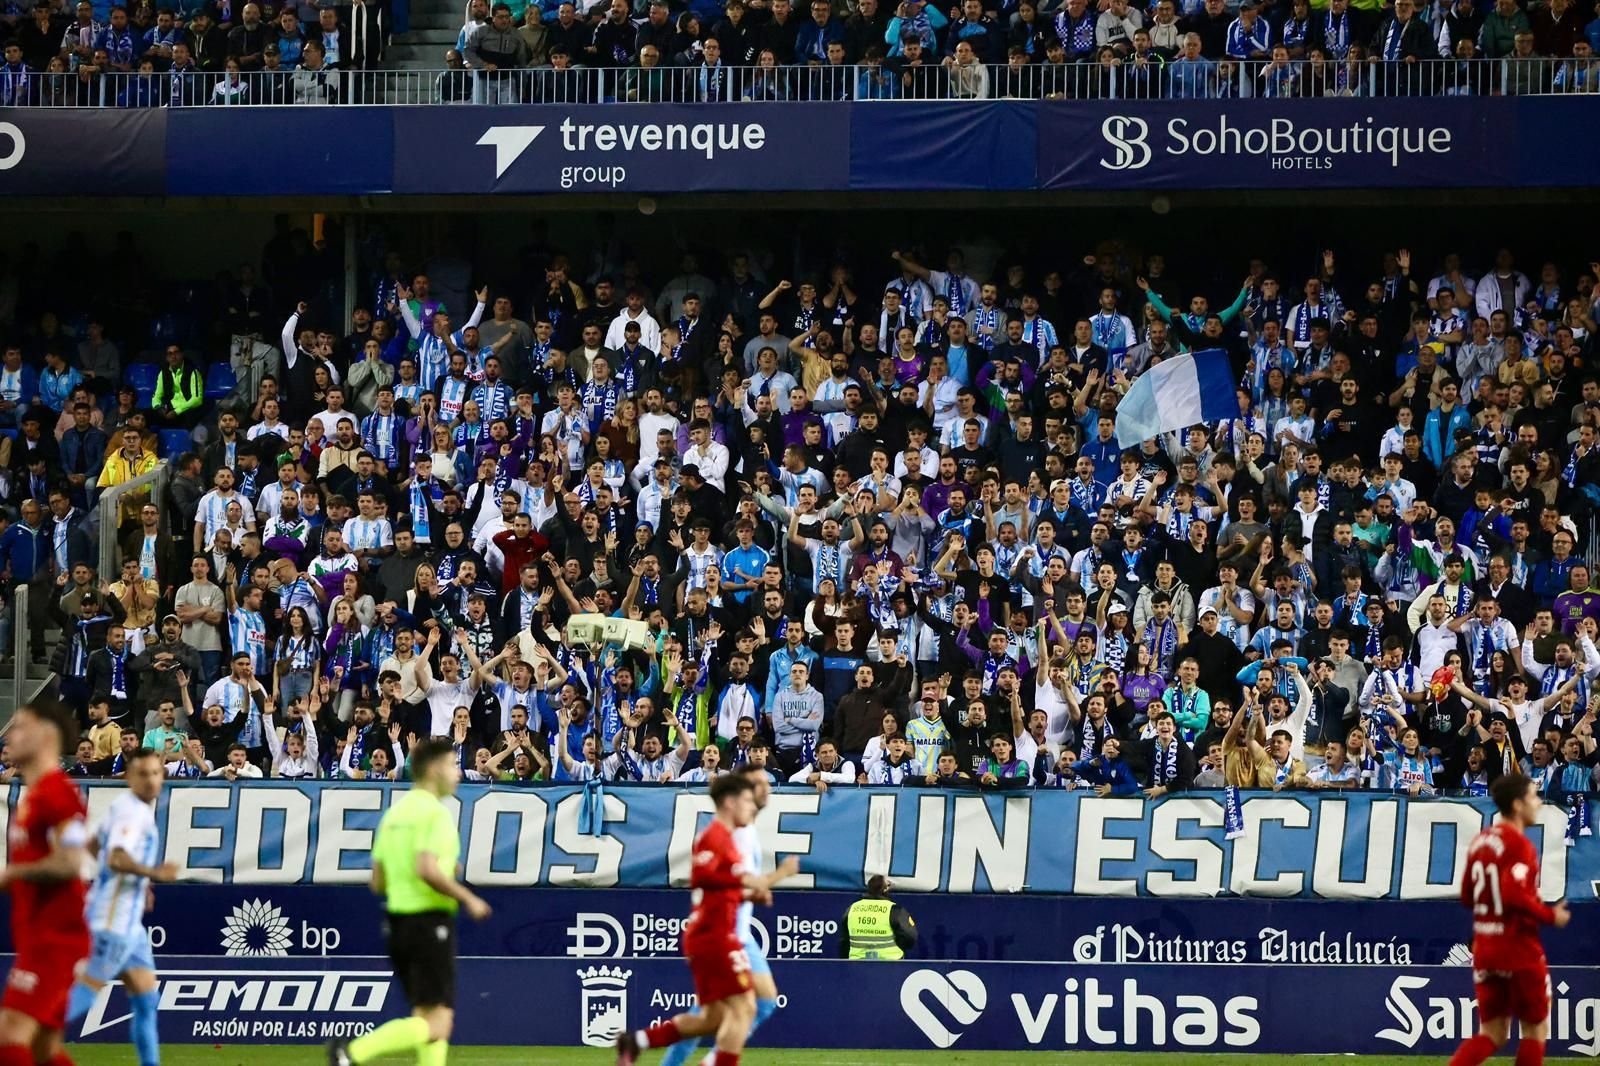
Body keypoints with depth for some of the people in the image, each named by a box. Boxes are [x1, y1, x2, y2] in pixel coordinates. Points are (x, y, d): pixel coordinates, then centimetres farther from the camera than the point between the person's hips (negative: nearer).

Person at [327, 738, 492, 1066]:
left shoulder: (394, 813, 14)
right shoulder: (435, 812, -12)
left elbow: (378, 882, 14)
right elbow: (427, 870, -25)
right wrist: (467, 898, -13)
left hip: (398, 921, 9)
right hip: (430, 922, -9)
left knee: (427, 1020, 11)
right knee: (437, 1024, -9)